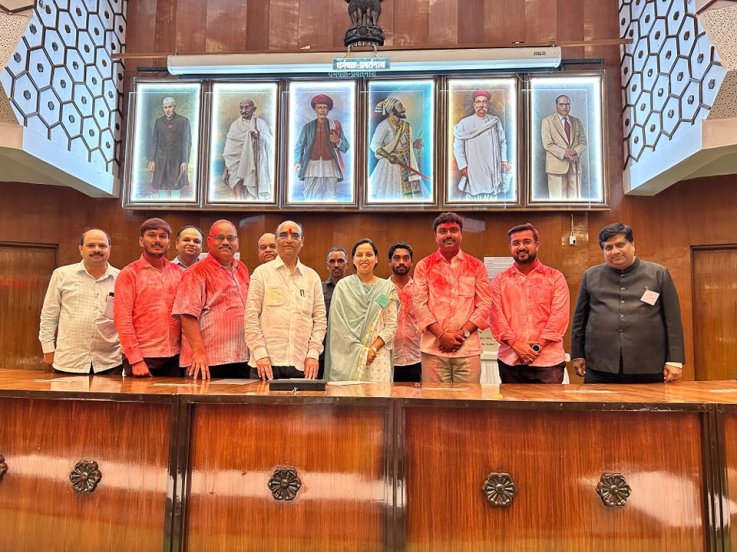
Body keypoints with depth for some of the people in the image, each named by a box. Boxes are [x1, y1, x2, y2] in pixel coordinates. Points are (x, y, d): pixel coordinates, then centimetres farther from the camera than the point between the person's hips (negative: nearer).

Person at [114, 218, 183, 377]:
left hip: (175, 358, 3)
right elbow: (123, 319, -7)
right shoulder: (129, 274, -2)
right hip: (142, 357, -3)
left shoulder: (179, 273, 8)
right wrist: (135, 359, -12)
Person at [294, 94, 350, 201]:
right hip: (312, 166, 0)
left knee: (330, 198, -6)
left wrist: (338, 141, -9)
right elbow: (299, 146, 9)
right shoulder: (307, 127, 11)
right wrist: (298, 162, -7)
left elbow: (345, 147, 12)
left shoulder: (336, 125, 12)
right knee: (311, 198, -6)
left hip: (330, 166, 0)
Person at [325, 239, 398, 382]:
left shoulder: (387, 288, 6)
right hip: (348, 357, 0)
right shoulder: (343, 286, 4)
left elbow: (391, 325, 3)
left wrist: (373, 349, -9)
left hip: (378, 356, 1)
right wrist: (361, 350, -9)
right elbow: (338, 323, -2)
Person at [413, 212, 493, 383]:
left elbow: (484, 305, 4)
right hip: (433, 347, 0)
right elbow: (420, 305, 0)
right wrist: (442, 335, -10)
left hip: (468, 348, 1)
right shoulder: (424, 266, 7)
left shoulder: (476, 266, 9)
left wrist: (463, 333, -8)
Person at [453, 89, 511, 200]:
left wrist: (504, 160, 9)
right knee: (472, 195, -2)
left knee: (491, 194, 5)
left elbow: (502, 142, 14)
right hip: (472, 169, -3)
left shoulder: (495, 121, 5)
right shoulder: (464, 123, -5)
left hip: (491, 169, 3)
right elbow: (458, 146, -3)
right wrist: (462, 166, -7)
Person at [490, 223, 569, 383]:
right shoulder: (500, 280, 9)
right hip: (510, 360, 1)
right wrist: (515, 344, -11)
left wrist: (537, 346, -12)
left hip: (548, 359, -1)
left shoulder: (555, 277, 6)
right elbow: (496, 316, 1)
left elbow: (559, 315, -3)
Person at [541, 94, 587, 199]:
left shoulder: (577, 121, 17)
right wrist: (565, 153, -15)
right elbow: (547, 144, -7)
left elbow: (583, 142, 11)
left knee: (575, 197, 2)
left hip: (575, 165, 4)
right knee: (558, 198, -6)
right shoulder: (547, 121, 3)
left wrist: (575, 151, -11)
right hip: (557, 165, -4)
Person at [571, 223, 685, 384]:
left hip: (648, 368, 0)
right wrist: (578, 355, 10)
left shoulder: (658, 273, 6)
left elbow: (672, 319, 4)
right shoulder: (591, 276, 9)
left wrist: (674, 360, 0)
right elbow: (580, 318, 13)